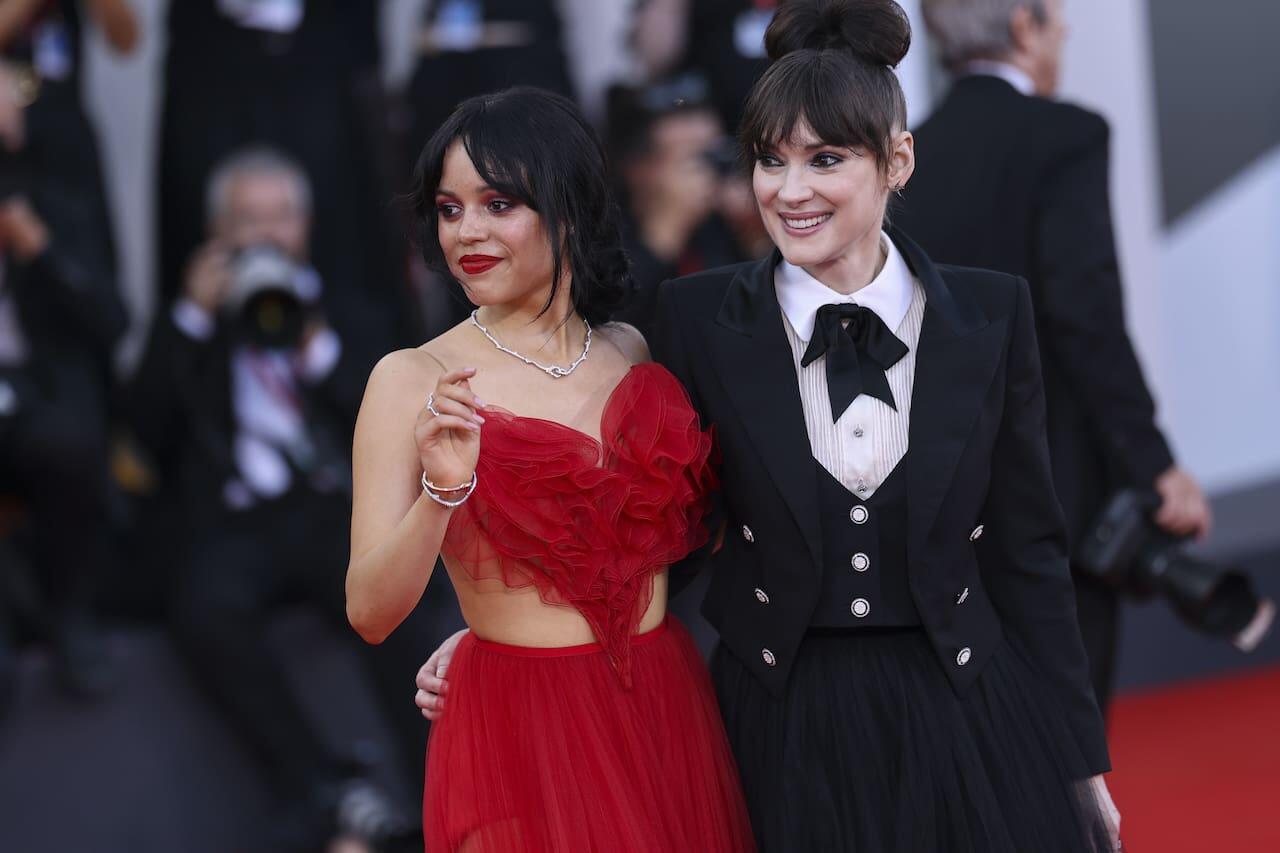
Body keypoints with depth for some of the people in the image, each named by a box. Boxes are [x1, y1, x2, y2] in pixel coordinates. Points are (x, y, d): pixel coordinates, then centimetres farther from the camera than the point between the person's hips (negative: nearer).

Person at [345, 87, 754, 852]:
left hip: (668, 714, 4)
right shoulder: (414, 382, -7)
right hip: (519, 733, -4)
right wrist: (442, 493, -29)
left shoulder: (634, 355, 4)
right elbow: (371, 614, -15)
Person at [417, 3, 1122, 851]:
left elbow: (1026, 548, 3)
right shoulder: (701, 319, -3)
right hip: (782, 726, 0)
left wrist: (1080, 756, 4)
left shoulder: (991, 314, -1)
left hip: (961, 720, 1)